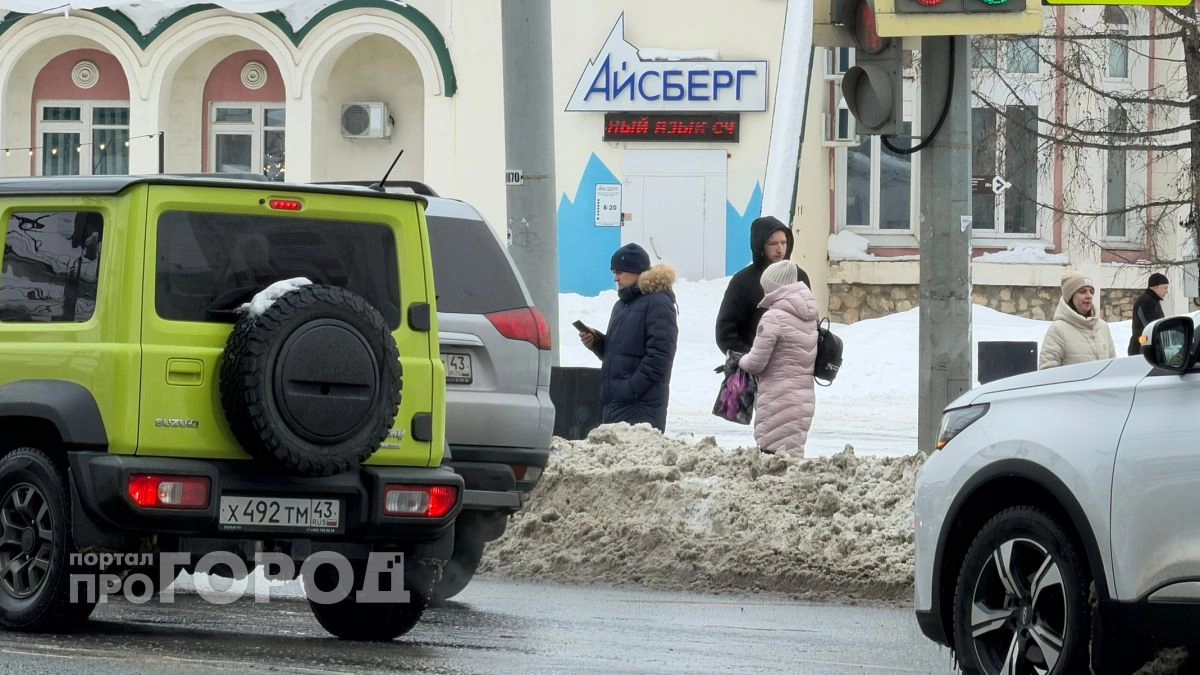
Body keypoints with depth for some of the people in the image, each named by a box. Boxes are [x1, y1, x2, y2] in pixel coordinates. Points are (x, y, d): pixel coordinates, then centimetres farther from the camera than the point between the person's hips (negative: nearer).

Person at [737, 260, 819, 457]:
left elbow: (756, 363, -13)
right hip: (805, 398, 8)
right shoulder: (809, 317, 10)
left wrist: (740, 361, 10)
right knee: (793, 456, 8)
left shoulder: (773, 318, -14)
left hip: (778, 400, -8)